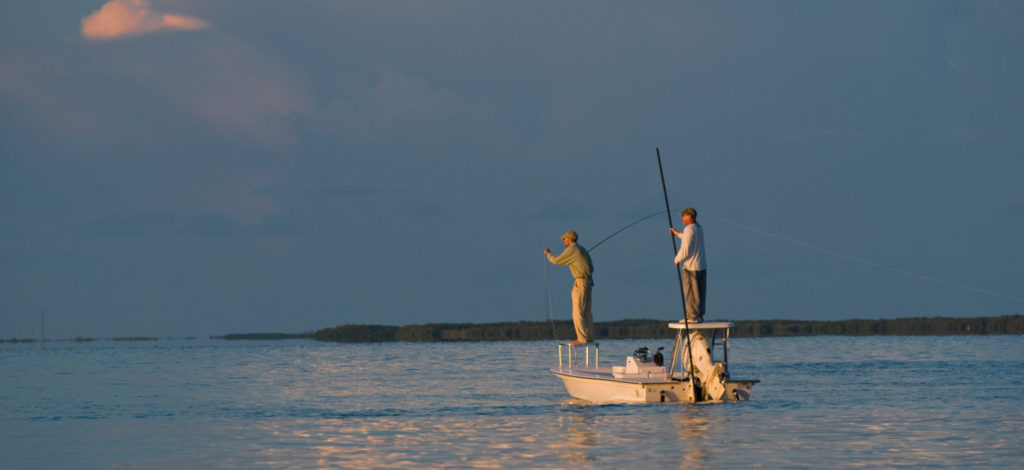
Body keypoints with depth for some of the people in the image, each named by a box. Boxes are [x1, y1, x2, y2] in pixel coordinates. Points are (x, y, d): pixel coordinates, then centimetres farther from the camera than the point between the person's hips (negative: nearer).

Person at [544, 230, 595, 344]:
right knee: (586, 311, 12)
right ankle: (589, 337, 13)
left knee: (578, 312, -7)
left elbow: (556, 261, -7)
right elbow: (591, 267, 19)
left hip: (580, 282, -9)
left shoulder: (571, 250, -10)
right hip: (588, 282, 9)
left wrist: (548, 254, 11)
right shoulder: (582, 250, 18)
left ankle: (582, 338, -10)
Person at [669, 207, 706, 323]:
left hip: (691, 267, -8)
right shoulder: (699, 229, 12)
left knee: (691, 293, -3)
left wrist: (677, 259, -4)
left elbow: (685, 249, -20)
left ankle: (693, 316, -2)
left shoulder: (689, 229, -15)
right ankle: (699, 316, 14)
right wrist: (677, 234, 40)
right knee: (700, 293, 10)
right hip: (702, 266, 8)